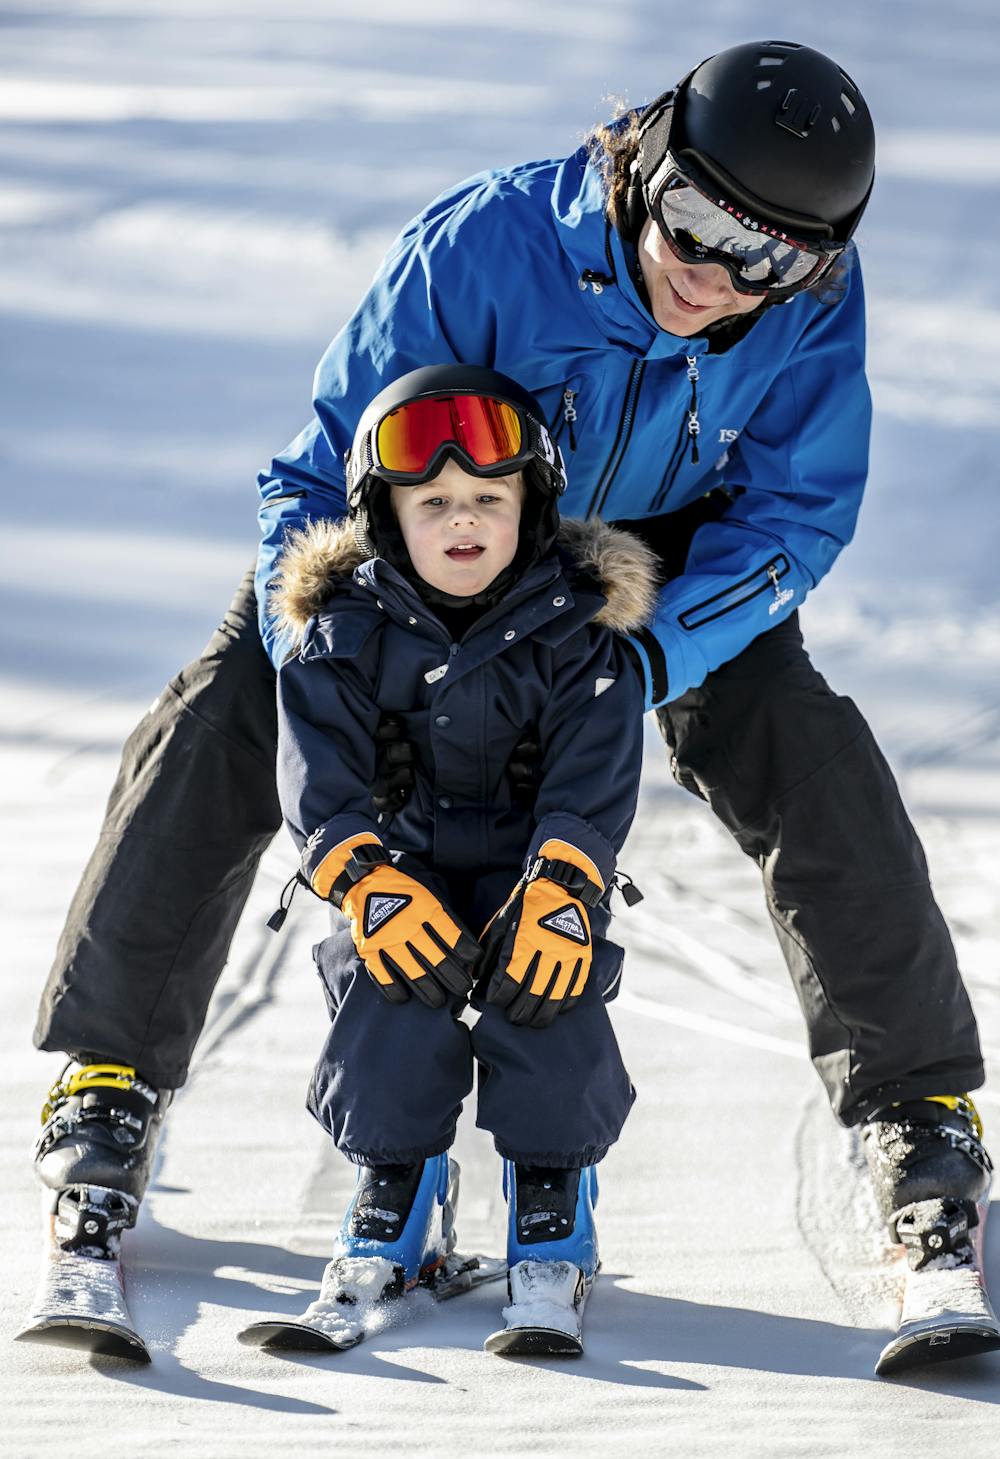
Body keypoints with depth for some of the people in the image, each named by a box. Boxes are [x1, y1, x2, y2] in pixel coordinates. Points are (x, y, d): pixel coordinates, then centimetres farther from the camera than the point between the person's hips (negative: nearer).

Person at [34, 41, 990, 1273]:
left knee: (808, 755, -17)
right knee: (213, 735, -15)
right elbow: (326, 469, -27)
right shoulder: (482, 248, -36)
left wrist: (647, 660, -34)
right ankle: (114, 1070, 2)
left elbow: (794, 511, -19)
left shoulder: (814, 302, -28)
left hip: (663, 556, 1)